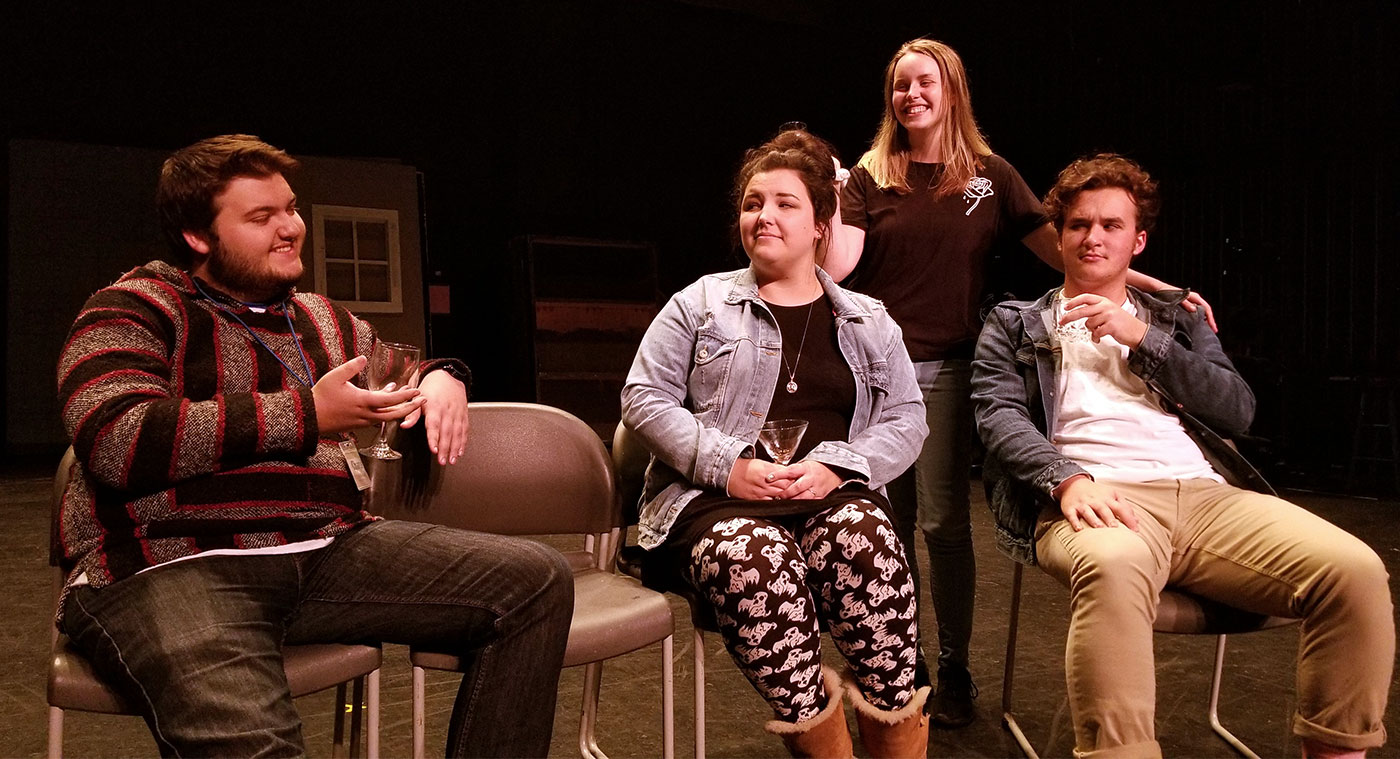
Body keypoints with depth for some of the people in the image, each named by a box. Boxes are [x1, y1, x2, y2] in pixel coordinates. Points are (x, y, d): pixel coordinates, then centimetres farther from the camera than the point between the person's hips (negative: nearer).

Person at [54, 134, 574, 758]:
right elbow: (116, 443, -14)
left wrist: (441, 377, 13)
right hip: (171, 567, -6)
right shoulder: (133, 310, 3)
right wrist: (305, 416, -11)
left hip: (328, 549, 7)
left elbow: (395, 374, 40)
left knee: (536, 580, -11)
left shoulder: (322, 320, 22)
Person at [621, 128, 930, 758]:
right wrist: (727, 466, -10)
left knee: (865, 540, -34)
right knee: (756, 560, -37)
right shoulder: (701, 304, 11)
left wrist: (836, 466, -8)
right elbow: (644, 398, 4)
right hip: (713, 499, -1)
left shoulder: (869, 323, 18)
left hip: (830, 495, 2)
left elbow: (905, 420, 12)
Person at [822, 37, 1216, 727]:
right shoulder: (870, 177, 8)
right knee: (888, 522, 5)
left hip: (945, 368, -1)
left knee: (943, 521, -3)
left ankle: (954, 669, 14)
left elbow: (1059, 248, 3)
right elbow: (838, 267, -2)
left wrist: (1150, 285, -6)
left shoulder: (989, 176, 8)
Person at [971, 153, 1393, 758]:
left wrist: (1139, 338, 2)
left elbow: (1238, 410, 13)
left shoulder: (1175, 317, 28)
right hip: (1095, 498, -3)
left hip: (1205, 492, 4)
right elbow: (999, 414, 2)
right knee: (1112, 566, -42)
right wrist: (1068, 478, -18)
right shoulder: (1015, 324, 20)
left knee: (1355, 571, -23)